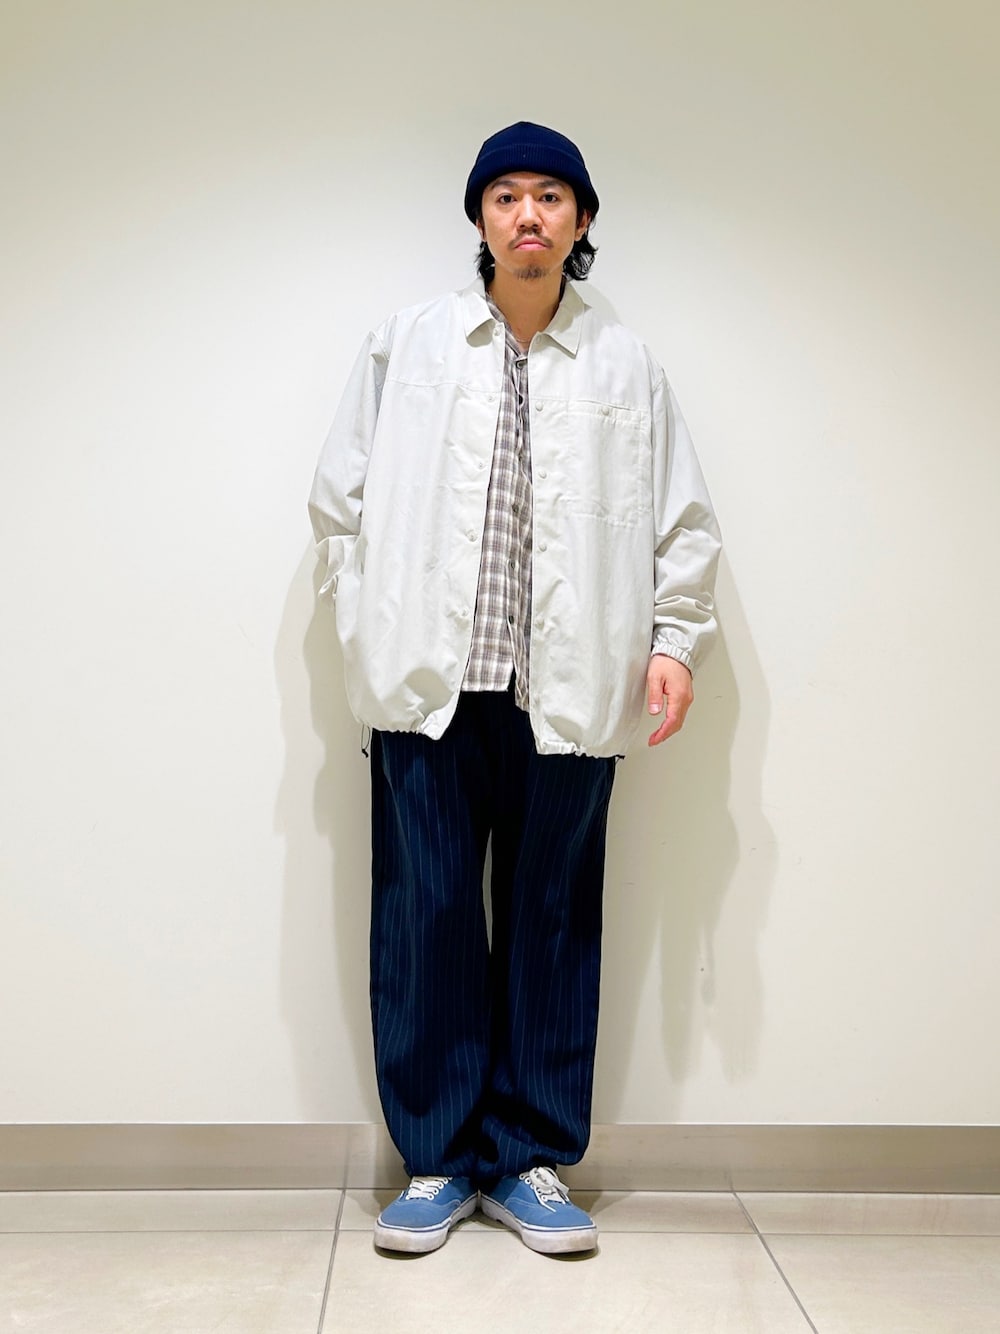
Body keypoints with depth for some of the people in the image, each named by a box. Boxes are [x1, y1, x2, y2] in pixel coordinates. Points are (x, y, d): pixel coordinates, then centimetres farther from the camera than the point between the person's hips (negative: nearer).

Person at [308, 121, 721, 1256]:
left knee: (552, 925, 6)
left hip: (567, 693, 1)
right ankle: (437, 1159, 18)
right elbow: (340, 498, 9)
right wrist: (370, 631, 1)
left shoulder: (625, 367, 11)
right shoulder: (404, 347, 10)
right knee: (425, 923, 2)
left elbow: (683, 520, 11)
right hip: (429, 687, 0)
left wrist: (674, 638, 0)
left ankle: (529, 1159, 20)